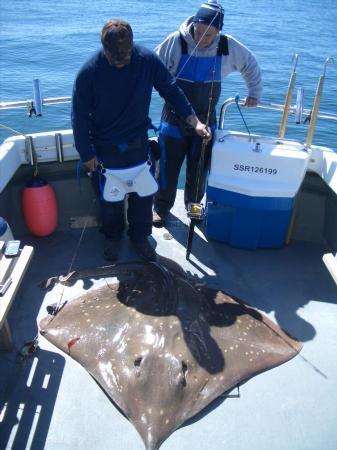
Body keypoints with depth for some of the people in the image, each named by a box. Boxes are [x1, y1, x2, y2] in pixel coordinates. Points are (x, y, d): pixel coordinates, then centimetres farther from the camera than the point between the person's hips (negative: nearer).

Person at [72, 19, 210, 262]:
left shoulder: (148, 60, -14)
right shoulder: (89, 72, -19)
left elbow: (172, 91, -3)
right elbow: (79, 116, -11)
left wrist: (194, 121, -12)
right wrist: (87, 154, -7)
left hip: (139, 143, 2)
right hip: (106, 148, -2)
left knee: (144, 195, 11)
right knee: (111, 198, 12)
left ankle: (140, 236, 34)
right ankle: (112, 237, 38)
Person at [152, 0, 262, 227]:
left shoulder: (228, 47, -7)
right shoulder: (176, 41, -14)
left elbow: (251, 64, 11)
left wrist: (254, 93, 13)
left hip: (206, 121, 2)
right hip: (174, 120, -2)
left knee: (199, 171, 9)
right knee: (168, 168, 3)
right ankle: (161, 207, 24)